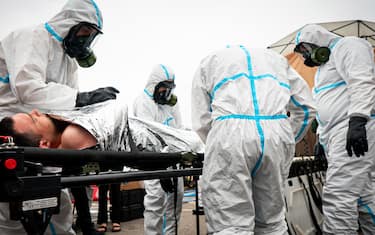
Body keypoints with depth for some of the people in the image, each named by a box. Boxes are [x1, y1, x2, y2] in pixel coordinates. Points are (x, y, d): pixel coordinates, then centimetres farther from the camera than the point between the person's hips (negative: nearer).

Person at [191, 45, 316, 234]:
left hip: (230, 133, -3)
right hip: (278, 132, 3)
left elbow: (202, 120, 16)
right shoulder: (276, 58, 33)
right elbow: (305, 107, 26)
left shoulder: (209, 62, 25)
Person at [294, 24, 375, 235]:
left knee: (338, 196, -18)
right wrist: (321, 137, 25)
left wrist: (357, 119, -27)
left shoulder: (347, 46, 1)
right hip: (337, 135, 10)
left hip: (355, 131, -10)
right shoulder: (325, 64, 30)